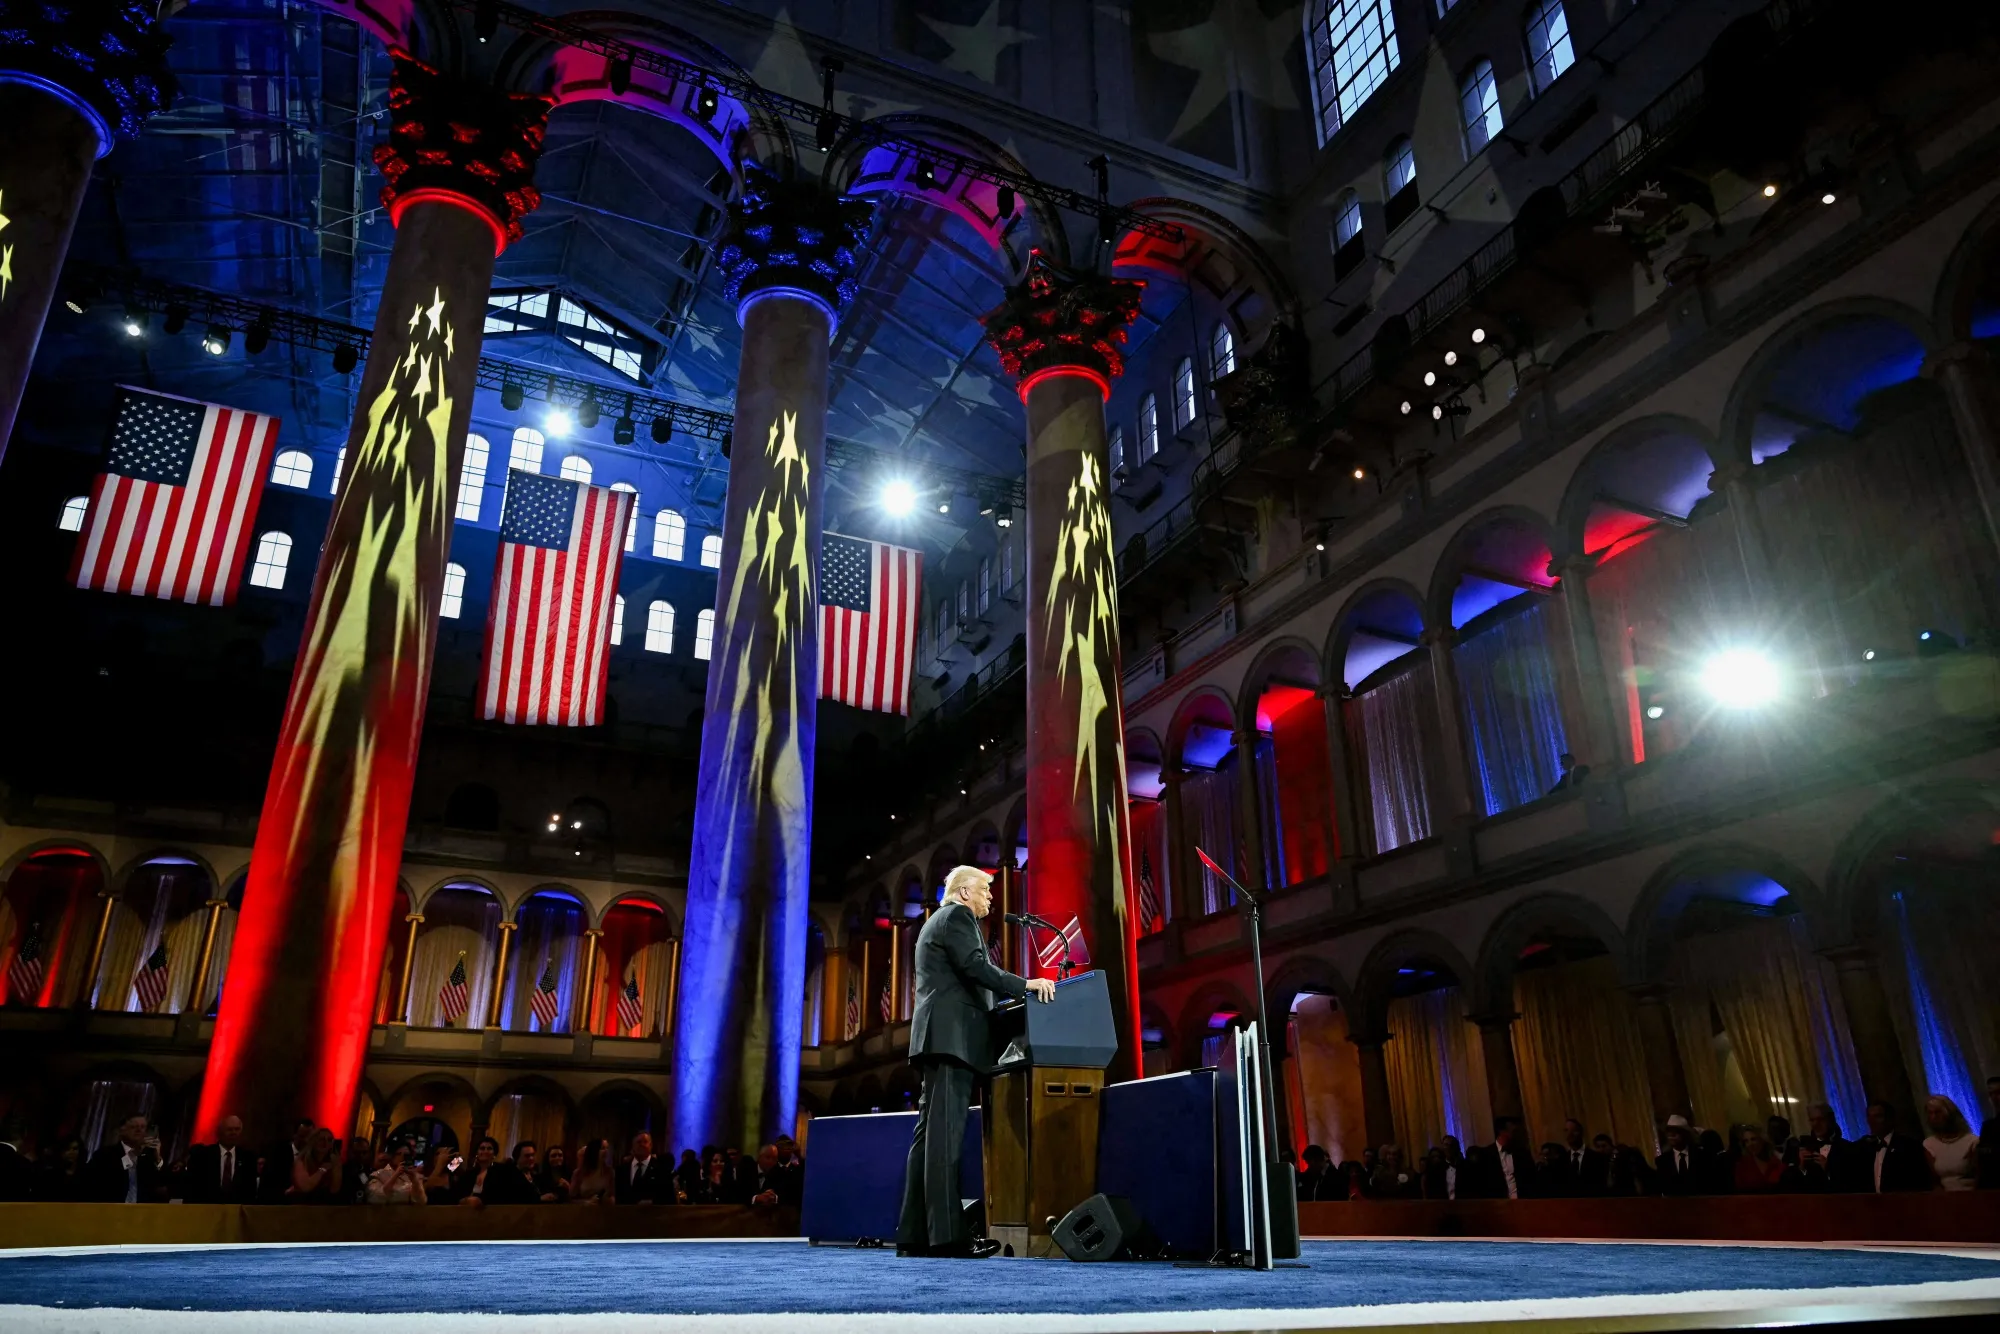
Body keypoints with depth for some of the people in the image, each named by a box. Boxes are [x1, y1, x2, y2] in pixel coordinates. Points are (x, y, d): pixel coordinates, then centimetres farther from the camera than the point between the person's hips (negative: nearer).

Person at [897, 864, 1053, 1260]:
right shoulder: (957, 915, -2)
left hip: (938, 1036, 10)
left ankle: (914, 1235, 3)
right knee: (945, 1134, -15)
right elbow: (975, 968, -16)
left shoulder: (936, 921, 28)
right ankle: (947, 1234, -18)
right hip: (952, 1034, -10)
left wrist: (1014, 993, 25)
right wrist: (1025, 985, -19)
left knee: (930, 1135, 5)